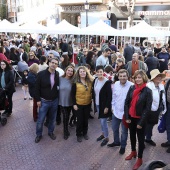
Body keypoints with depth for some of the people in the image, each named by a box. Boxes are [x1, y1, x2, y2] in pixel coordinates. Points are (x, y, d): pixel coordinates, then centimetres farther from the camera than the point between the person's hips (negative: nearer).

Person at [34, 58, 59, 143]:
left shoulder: (58, 75, -3)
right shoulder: (41, 74, -11)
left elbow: (59, 86, 6)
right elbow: (37, 88, -7)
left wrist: (58, 98, -2)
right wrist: (38, 100, -9)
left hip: (54, 101, 2)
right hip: (44, 101, -2)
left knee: (53, 119, 16)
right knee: (40, 120, 6)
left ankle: (51, 132, 36)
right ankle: (39, 134, 26)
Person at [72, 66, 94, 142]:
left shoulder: (90, 81, -3)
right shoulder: (75, 82, -12)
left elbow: (91, 91, 8)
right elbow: (73, 94, -9)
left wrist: (91, 99, 2)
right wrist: (74, 104, -11)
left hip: (88, 104, 3)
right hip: (79, 104, -3)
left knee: (86, 119, 16)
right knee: (80, 120, 6)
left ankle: (85, 133, 35)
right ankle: (78, 134, 25)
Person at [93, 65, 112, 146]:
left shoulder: (107, 82, -17)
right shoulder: (95, 81, 3)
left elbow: (109, 96, -17)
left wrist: (107, 107, -19)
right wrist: (94, 102, 10)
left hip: (104, 105, -6)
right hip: (97, 104, 6)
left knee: (103, 121, -1)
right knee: (101, 120, 19)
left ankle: (106, 137, 17)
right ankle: (103, 134, 36)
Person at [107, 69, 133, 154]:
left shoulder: (132, 86, -21)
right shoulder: (115, 84, -6)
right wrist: (113, 107, 7)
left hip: (126, 113, -5)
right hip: (116, 111, 5)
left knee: (124, 131, 13)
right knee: (114, 128, 23)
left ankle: (123, 146, 35)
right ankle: (116, 141, 47)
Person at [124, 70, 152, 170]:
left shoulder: (148, 91, -14)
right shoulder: (132, 88, -2)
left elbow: (147, 108, -13)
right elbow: (126, 103, 2)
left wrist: (141, 122, -15)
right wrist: (127, 117, -4)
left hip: (140, 118, -4)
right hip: (131, 117, 4)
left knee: (141, 138, 9)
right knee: (132, 135, 20)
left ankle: (140, 159, 24)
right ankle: (133, 152, 43)